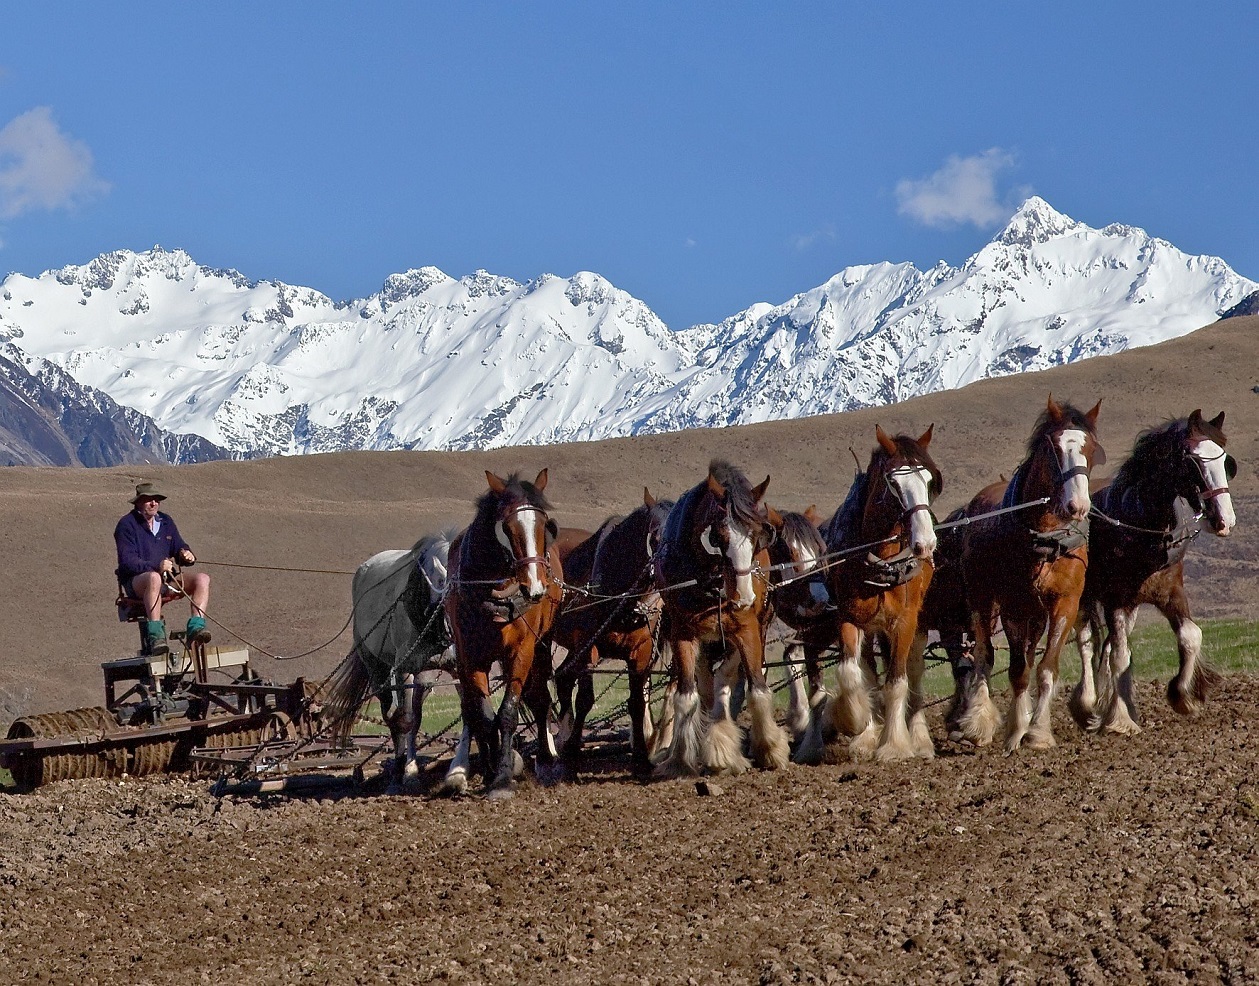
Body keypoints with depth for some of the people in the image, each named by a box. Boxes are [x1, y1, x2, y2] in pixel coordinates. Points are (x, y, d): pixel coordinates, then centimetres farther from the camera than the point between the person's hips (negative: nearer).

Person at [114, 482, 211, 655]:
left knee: (202, 578, -15)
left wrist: (186, 556, -10)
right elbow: (127, 561, -16)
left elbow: (179, 548, 16)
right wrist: (156, 567, -30)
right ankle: (155, 635, -51)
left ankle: (196, 626, -32)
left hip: (166, 578, 6)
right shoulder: (126, 525, -4)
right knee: (154, 578, -41)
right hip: (135, 582, -6)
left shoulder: (166, 522, 16)